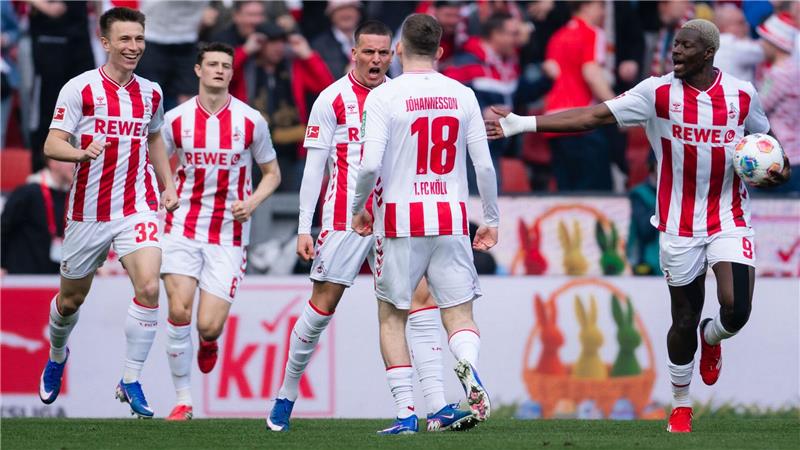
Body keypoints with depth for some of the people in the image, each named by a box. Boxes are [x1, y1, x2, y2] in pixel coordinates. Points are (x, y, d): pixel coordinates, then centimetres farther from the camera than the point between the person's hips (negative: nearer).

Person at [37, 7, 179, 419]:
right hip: (88, 211, -2)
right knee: (72, 298, 14)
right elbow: (52, 145, -10)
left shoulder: (151, 93, 7)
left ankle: (131, 382, -11)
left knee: (149, 287, -21)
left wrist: (167, 186, 16)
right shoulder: (80, 88, -7)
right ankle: (56, 355, 47)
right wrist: (83, 153, -30)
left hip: (137, 209, 2)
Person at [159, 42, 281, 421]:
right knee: (179, 310, -16)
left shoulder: (250, 120, 0)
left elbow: (272, 172, 11)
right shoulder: (176, 119, 2)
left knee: (209, 326, -7)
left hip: (229, 233, 0)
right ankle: (183, 400, -3)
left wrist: (252, 202, -8)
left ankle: (209, 342, 33)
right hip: (183, 226, 0)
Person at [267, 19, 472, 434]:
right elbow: (314, 166, -3)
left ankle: (437, 410, -14)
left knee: (422, 299, -9)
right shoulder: (333, 99, -3)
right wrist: (304, 227, -8)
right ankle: (286, 396, 22)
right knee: (321, 308, 2)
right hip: (344, 220, -3)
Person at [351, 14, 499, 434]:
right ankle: (468, 366, -27)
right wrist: (491, 219, 16)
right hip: (451, 218, 2)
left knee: (392, 317, 12)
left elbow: (370, 165, -14)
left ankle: (405, 411, 5)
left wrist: (358, 210, 3)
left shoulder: (383, 96, -6)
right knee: (459, 315, 6)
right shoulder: (462, 95, 5)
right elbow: (485, 165, 4)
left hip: (399, 220, -2)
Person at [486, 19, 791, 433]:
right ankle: (680, 404, 26)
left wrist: (777, 169, -4)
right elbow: (593, 117, -9)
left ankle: (711, 338, 24)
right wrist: (521, 124, -15)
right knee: (684, 320, 4)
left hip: (730, 220, 1)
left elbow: (766, 138, 18)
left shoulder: (741, 95, 0)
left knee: (736, 311, -14)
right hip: (680, 224, -1)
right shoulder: (658, 93, -6)